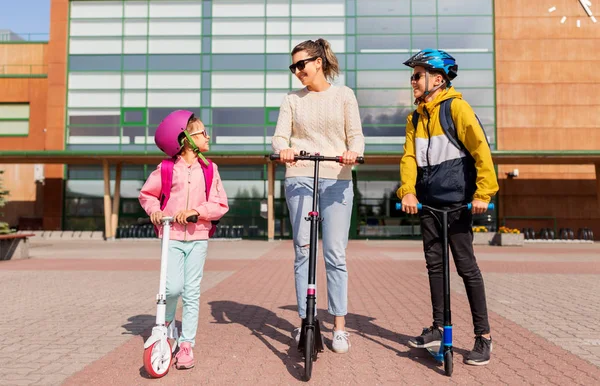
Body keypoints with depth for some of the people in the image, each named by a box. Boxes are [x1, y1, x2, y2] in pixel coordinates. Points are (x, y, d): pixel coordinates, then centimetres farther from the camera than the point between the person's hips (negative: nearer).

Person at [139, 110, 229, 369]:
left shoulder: (209, 169, 3)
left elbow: (220, 205, 0)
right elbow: (146, 193, 13)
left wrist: (196, 210, -14)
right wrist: (154, 210, -6)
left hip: (198, 237, 1)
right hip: (172, 236, -1)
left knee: (192, 292, 3)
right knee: (173, 287, -12)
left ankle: (187, 345, 13)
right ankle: (166, 320, 21)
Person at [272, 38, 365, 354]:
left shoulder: (344, 95, 9)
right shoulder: (292, 99, 13)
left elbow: (356, 135, 3)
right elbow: (280, 136, 3)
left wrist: (353, 151, -20)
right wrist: (283, 148, -20)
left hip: (337, 180, -1)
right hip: (299, 179, 2)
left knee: (335, 254, -1)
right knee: (303, 252, 2)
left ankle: (339, 327, 9)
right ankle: (305, 322, 12)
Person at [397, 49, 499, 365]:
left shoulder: (456, 107, -7)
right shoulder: (415, 117, 13)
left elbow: (480, 148, -14)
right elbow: (410, 156, 4)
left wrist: (483, 192, -19)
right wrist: (408, 190, -11)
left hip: (456, 201, -6)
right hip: (428, 202, 7)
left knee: (466, 266, -2)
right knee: (434, 264, 11)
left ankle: (483, 336, 9)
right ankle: (438, 329, 23)